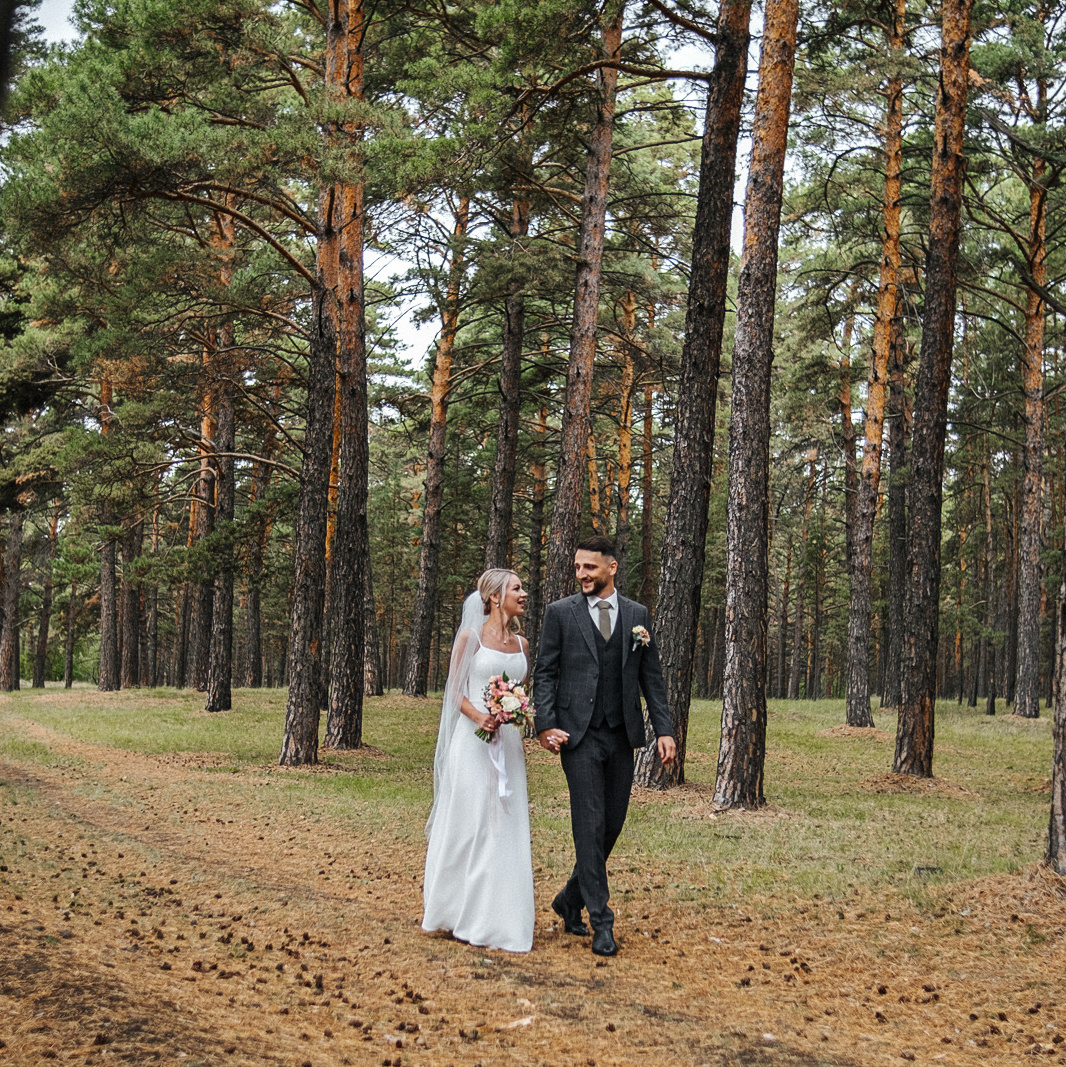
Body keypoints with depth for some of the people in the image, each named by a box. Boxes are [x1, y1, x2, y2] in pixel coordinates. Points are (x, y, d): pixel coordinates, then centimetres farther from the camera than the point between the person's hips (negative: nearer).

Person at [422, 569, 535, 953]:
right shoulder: (471, 637, -2)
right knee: (469, 823, -1)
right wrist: (478, 716, -20)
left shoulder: (521, 644, 12)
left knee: (506, 827, 3)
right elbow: (455, 690, -3)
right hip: (473, 740, -5)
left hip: (508, 743, 5)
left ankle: (498, 918, 10)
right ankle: (463, 916, 12)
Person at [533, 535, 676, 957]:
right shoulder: (560, 613, 1)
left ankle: (570, 901, 28)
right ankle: (601, 922, -3)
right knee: (590, 825, -8)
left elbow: (651, 677, 10)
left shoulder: (637, 615, 8)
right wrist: (546, 725, -12)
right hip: (579, 735, -4)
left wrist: (664, 729, 2)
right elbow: (545, 674, 0)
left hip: (622, 736, 4)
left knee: (612, 825, 8)